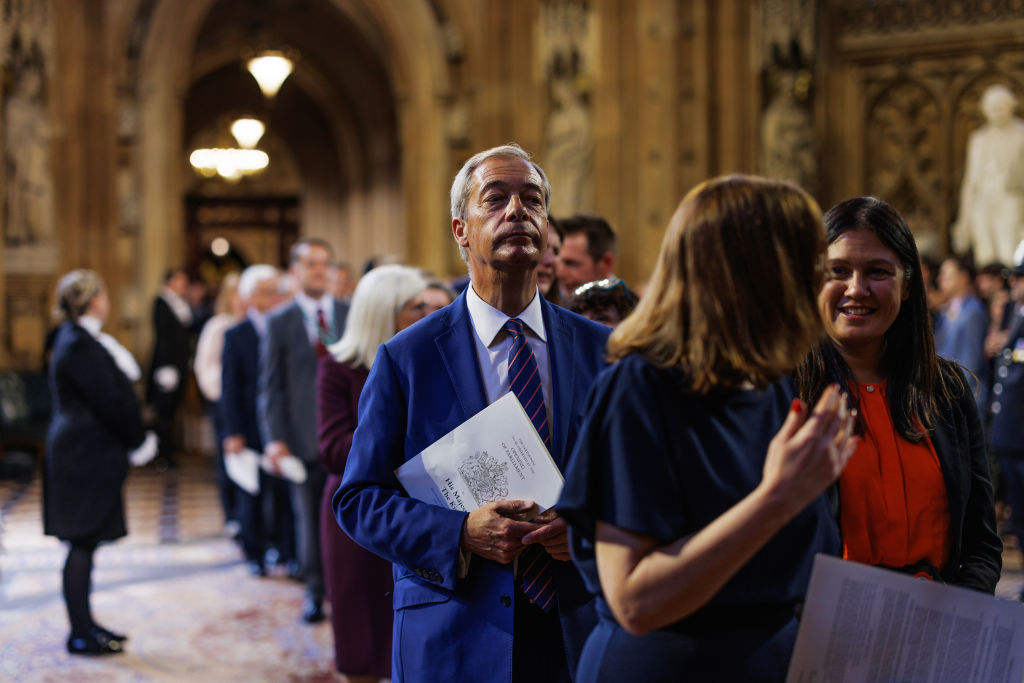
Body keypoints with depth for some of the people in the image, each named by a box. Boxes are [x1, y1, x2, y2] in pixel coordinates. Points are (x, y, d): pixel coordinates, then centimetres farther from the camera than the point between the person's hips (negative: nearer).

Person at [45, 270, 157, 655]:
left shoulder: (79, 339, 13)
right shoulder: (79, 345, -18)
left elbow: (115, 391, 13)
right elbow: (109, 401, -20)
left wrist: (136, 440, 8)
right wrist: (138, 443, -9)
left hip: (86, 454, 10)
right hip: (85, 458, -10)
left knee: (85, 543, 15)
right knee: (82, 543, -3)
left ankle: (84, 624, 23)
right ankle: (80, 635, 3)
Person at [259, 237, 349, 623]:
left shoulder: (352, 315, 8)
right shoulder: (279, 323, 4)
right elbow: (270, 386, 2)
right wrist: (275, 438, -7)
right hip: (304, 438, 0)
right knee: (309, 516, 7)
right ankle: (315, 591, 18)